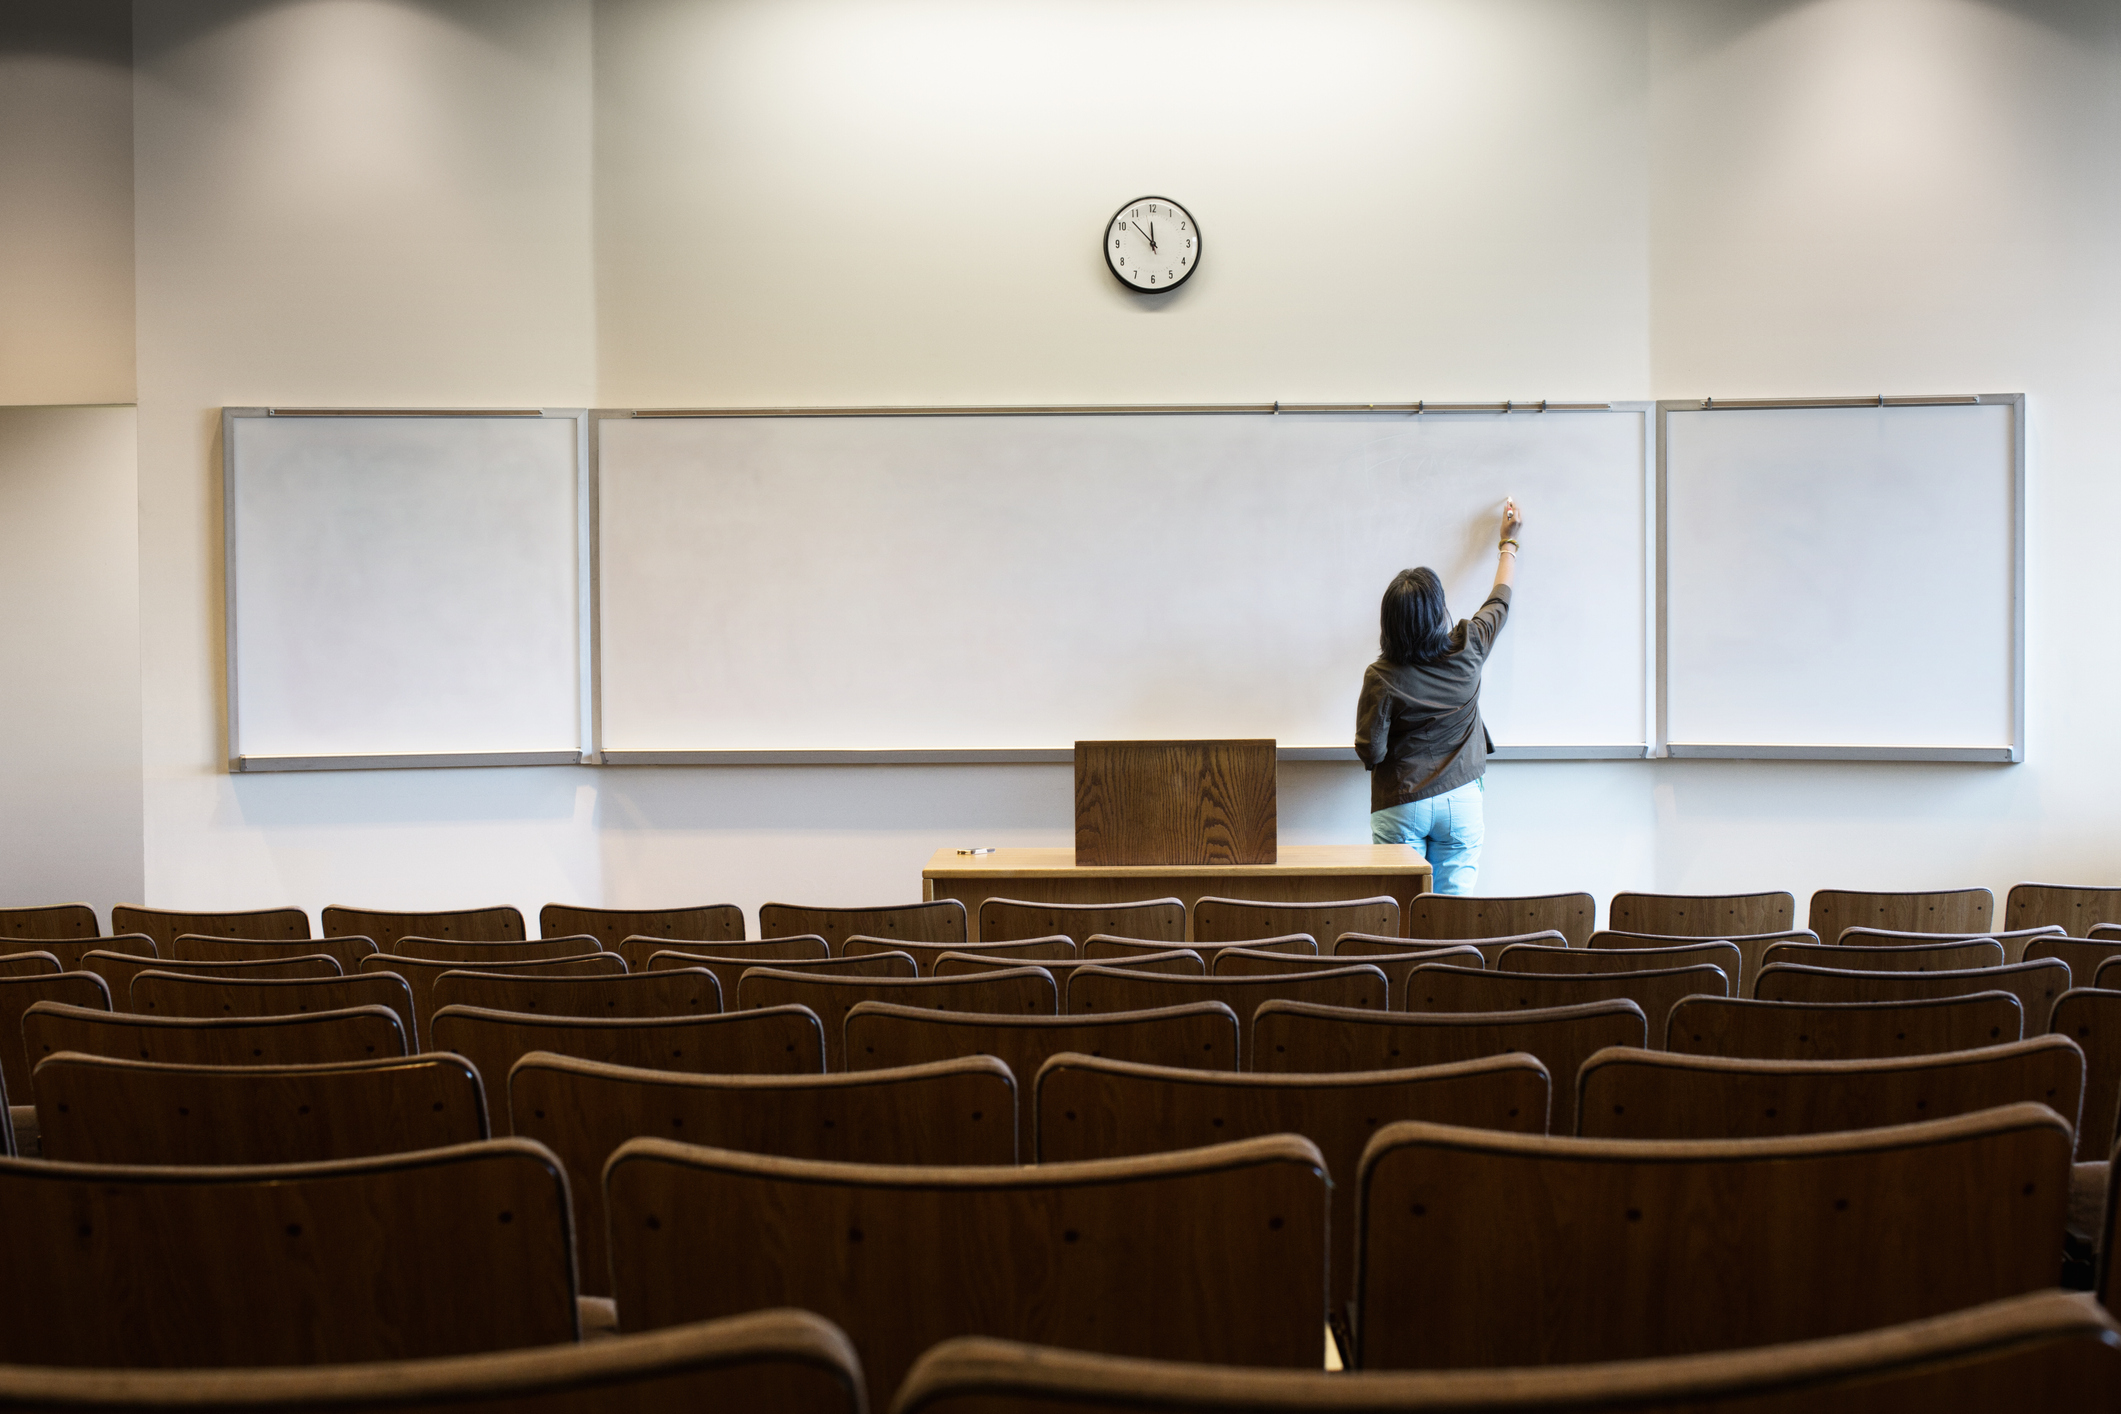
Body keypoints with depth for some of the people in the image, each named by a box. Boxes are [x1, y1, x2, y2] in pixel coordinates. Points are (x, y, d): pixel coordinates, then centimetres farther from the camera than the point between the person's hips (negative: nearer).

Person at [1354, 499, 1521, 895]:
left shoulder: (1381, 678, -14)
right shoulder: (1466, 651, -6)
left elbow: (1371, 753, -9)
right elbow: (1500, 600, 13)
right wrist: (1509, 542, 28)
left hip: (1402, 806, -2)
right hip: (1461, 801, 2)